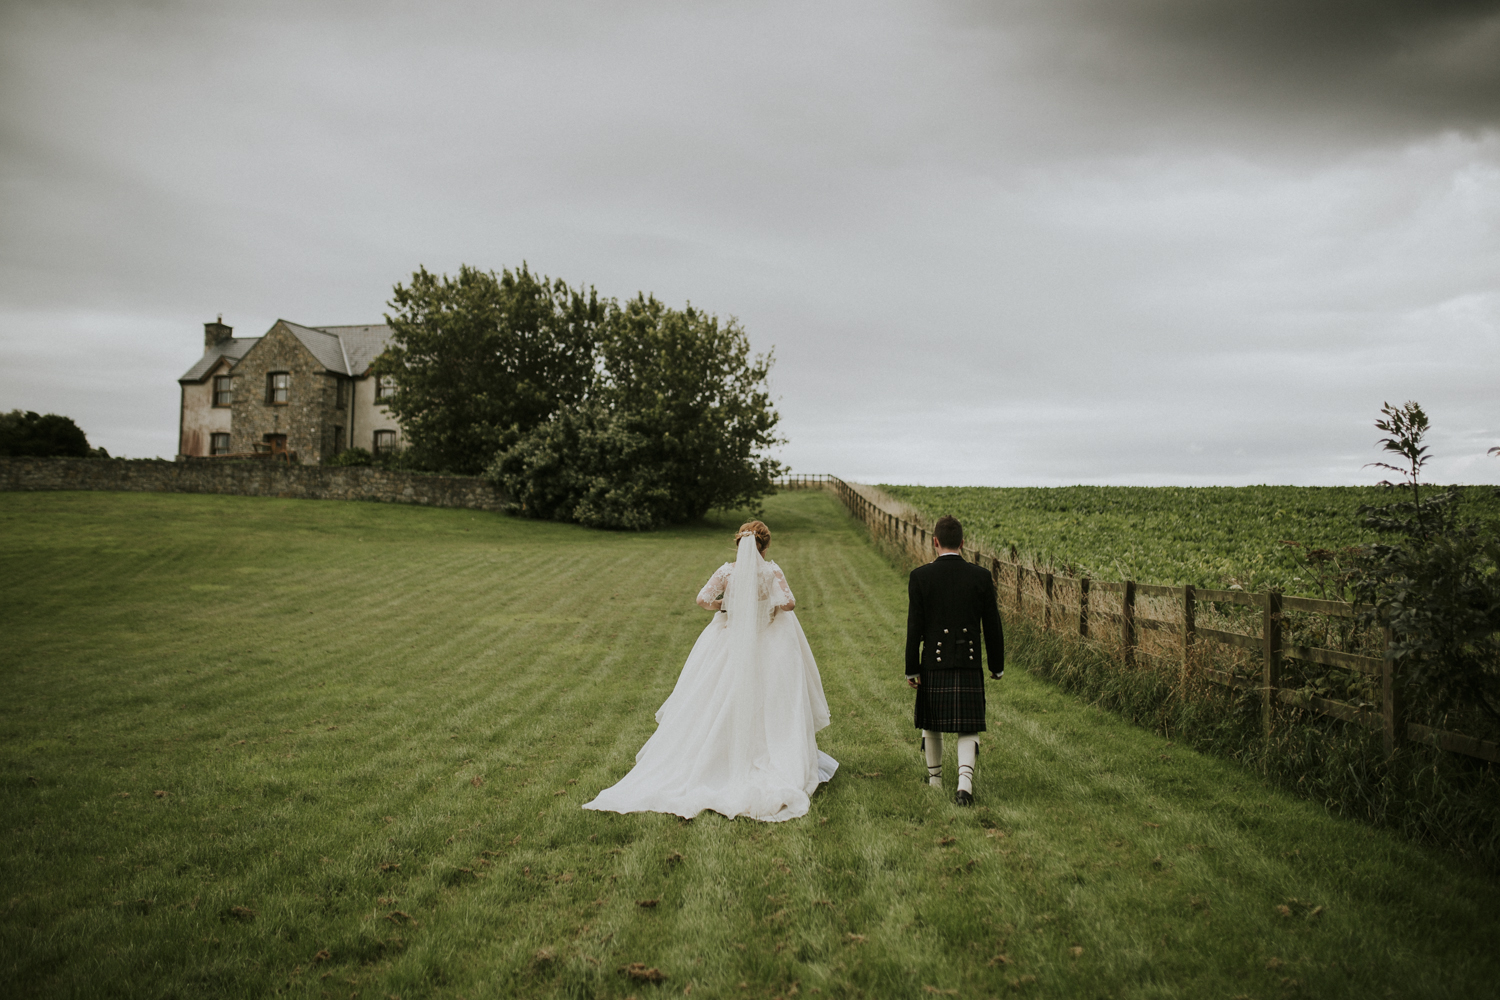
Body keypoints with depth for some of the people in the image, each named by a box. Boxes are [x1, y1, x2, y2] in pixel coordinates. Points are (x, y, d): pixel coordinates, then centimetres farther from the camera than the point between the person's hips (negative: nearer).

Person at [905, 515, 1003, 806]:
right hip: (970, 662, 0)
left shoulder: (920, 576, -8)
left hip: (933, 661, 0)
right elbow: (992, 626, 1)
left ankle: (935, 776, 33)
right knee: (967, 727, 6)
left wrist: (911, 669, 0)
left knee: (931, 721, 19)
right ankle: (965, 782, -12)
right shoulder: (980, 576, -3)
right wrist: (997, 665, 13)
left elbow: (914, 627, -7)